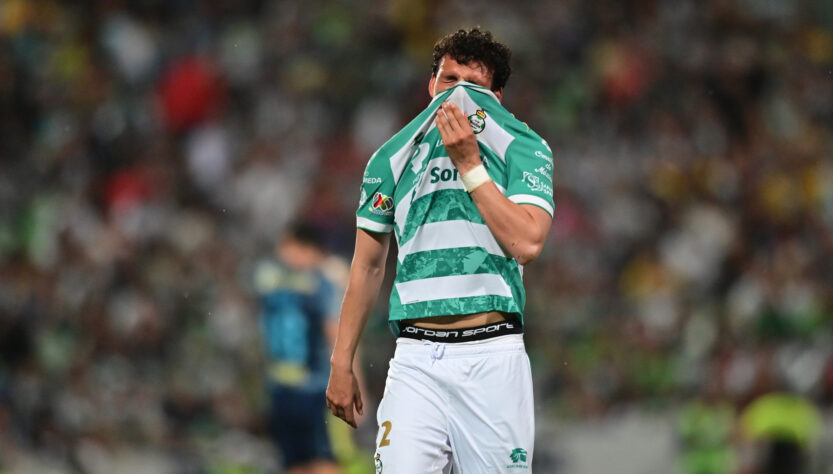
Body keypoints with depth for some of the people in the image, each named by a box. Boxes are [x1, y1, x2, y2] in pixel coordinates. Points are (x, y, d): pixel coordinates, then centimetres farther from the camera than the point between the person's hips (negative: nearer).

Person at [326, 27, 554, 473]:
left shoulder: (524, 150, 6)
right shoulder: (392, 159, 13)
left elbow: (527, 243, -10)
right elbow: (367, 267, 18)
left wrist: (469, 165, -8)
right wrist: (341, 364, 15)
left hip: (493, 358, -1)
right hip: (416, 361, 1)